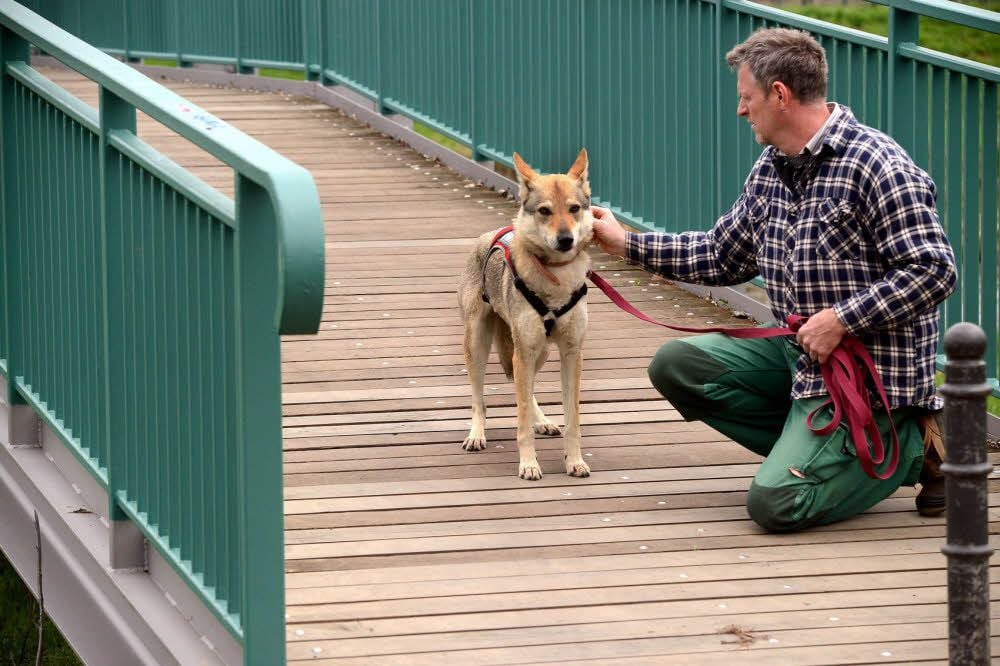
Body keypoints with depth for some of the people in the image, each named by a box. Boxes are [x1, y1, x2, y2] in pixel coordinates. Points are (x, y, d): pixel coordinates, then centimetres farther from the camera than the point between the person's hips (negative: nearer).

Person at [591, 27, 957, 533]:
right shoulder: (770, 169, 10)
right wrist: (625, 243, 20)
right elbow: (722, 256, 21)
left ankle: (914, 445, 4)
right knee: (677, 365, -1)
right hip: (797, 352, 9)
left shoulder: (876, 166, -18)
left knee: (775, 502, -19)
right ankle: (810, 447, 3)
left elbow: (933, 270, -22)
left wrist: (842, 319, -23)